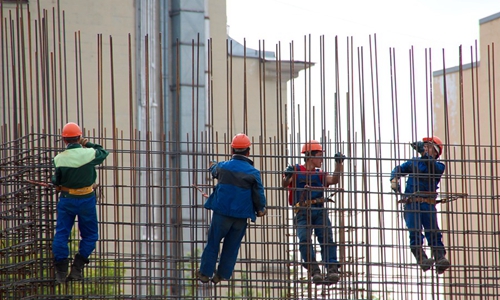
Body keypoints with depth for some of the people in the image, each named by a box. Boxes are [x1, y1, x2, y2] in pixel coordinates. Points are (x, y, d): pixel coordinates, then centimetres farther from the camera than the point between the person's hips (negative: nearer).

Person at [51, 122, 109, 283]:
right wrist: (89, 144, 17)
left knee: (61, 234, 11)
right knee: (89, 235, 13)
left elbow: (56, 181, 0)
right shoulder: (89, 154, -14)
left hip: (66, 200, 1)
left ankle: (61, 272, 9)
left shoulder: (59, 159, -10)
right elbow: (104, 153, 7)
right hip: (86, 200, -1)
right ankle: (77, 269, 5)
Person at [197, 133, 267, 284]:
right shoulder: (253, 172, -6)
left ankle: (205, 273, 12)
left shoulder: (222, 166, -1)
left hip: (222, 212, 0)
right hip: (241, 215, 0)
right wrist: (260, 209, 18)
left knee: (213, 243, 9)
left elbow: (214, 172, 24)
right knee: (231, 247, 11)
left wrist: (213, 166, 49)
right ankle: (222, 275, 14)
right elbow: (259, 195, -2)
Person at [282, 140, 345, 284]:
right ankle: (314, 270, -28)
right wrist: (287, 177, -21)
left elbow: (334, 180, 6)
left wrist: (339, 164, -5)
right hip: (302, 212, -3)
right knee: (304, 239, -23)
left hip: (319, 210, 3)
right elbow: (284, 185, 0)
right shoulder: (296, 170, 12)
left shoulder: (320, 175, 23)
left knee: (327, 238, -16)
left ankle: (332, 269, -25)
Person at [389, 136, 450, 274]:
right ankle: (422, 259, -26)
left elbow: (433, 168, -11)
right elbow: (399, 169, 15)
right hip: (412, 204, 1)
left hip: (428, 204, -1)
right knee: (415, 232, -16)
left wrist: (425, 153, -23)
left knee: (434, 232, -14)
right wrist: (394, 179, -7)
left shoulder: (439, 166, 12)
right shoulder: (414, 162, 21)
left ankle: (440, 259, -25)